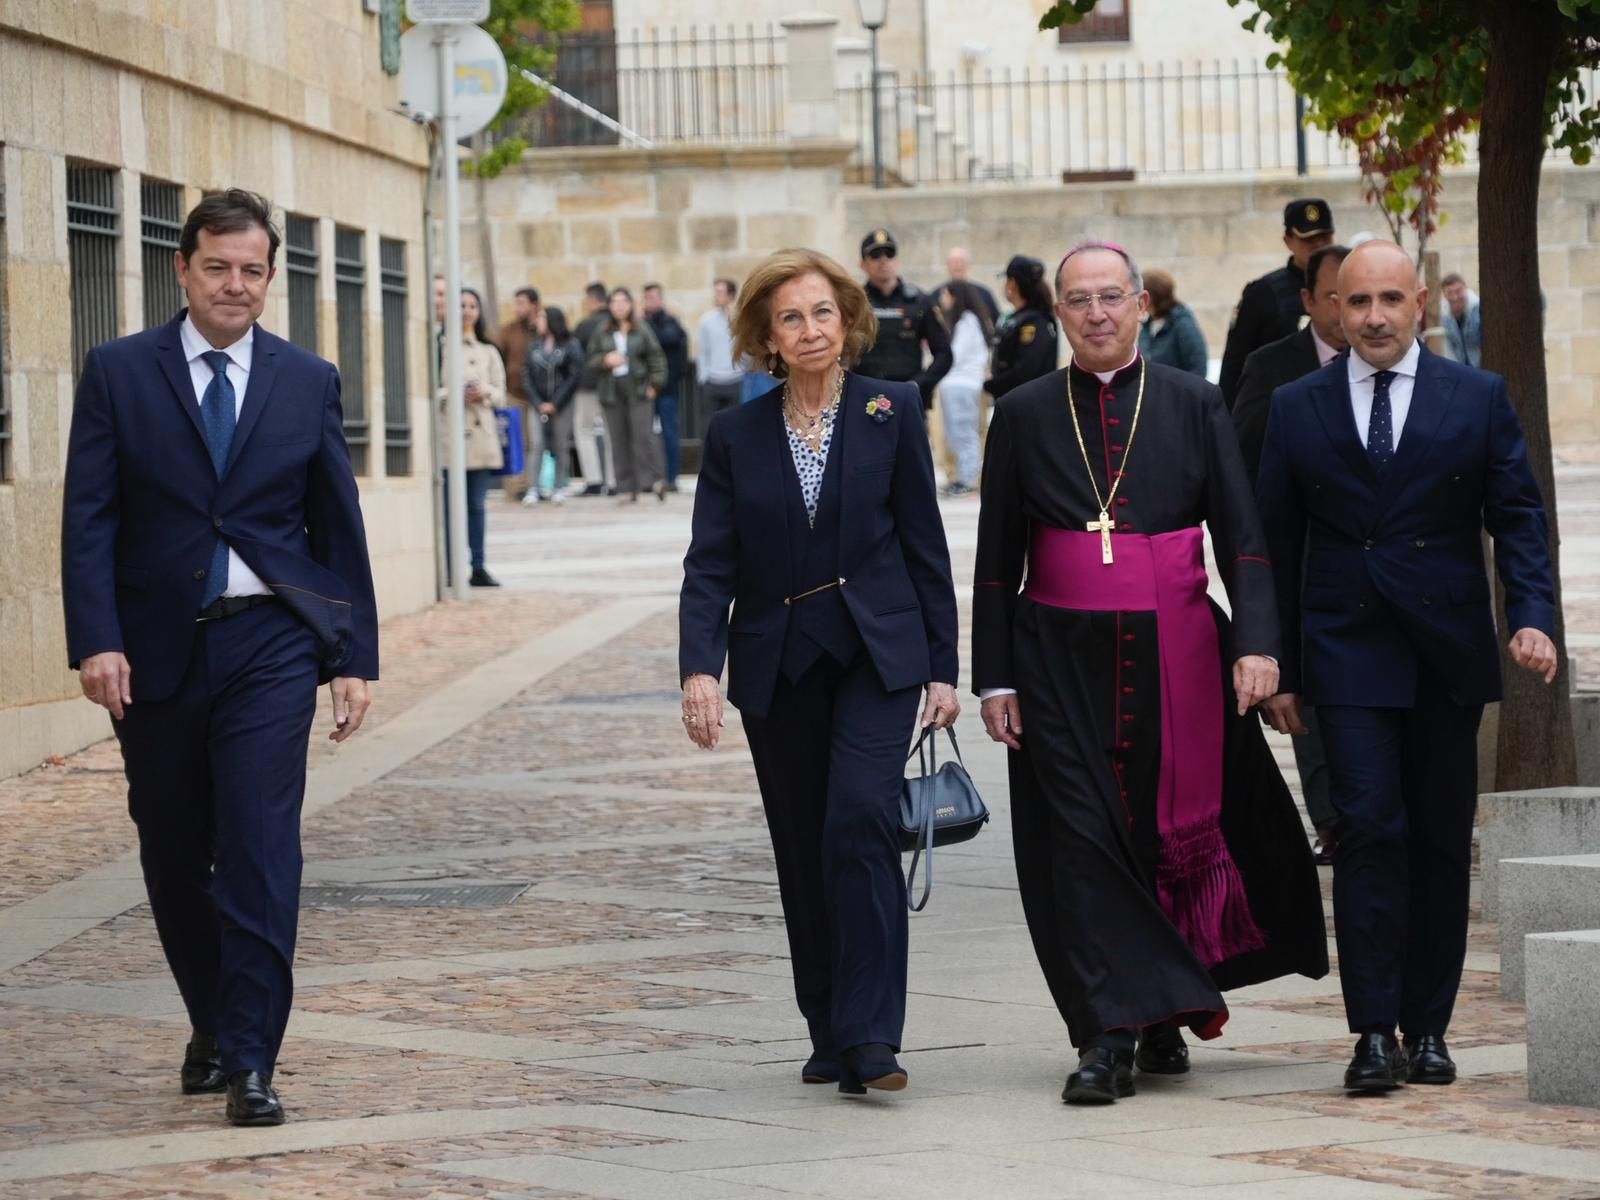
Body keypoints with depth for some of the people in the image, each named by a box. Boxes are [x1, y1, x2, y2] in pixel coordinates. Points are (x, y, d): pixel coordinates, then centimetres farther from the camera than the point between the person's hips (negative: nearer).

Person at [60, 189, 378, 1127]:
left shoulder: (309, 382, 7)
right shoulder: (118, 374, 3)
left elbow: (339, 528, 9)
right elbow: (89, 520, -2)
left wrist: (355, 657, 4)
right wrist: (97, 641, -13)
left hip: (269, 642, -1)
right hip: (156, 649, 1)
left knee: (261, 848, -11)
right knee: (174, 858, 10)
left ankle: (251, 1060, -10)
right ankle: (215, 1025, 29)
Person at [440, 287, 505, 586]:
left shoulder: (488, 351, 15)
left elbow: (501, 394, 13)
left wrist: (484, 393, -7)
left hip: (481, 434, 4)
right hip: (449, 432, -4)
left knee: (477, 505, 6)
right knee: (450, 504, -4)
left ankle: (478, 567, 10)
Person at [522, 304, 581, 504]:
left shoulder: (570, 345, -2)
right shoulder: (534, 346, 6)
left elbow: (575, 375, -6)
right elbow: (527, 376, 3)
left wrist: (555, 403, -9)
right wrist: (538, 403, -7)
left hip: (562, 404, -2)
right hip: (539, 404, 2)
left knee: (560, 446, 1)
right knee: (537, 445, -8)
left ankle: (560, 488, 8)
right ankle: (534, 489, -10)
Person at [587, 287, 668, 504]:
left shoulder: (642, 329, 4)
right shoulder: (601, 332, 9)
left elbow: (657, 357, 6)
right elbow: (592, 361, 11)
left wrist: (655, 383, -3)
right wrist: (605, 360, -10)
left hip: (638, 390, -2)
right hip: (612, 392, 2)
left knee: (643, 434, -15)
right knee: (621, 440, 0)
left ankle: (654, 479, -12)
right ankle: (628, 488, 3)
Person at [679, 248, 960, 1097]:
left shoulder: (891, 412, 1)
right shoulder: (736, 435, 4)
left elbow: (924, 543, 3)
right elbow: (710, 564, 0)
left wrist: (941, 667, 1)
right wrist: (699, 667, -15)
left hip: (875, 653, -3)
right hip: (777, 666, 3)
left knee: (860, 820, -19)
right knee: (804, 852, 6)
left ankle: (869, 1038, -20)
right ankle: (829, 1036, 16)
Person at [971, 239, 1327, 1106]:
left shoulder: (1193, 407, 4)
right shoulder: (1024, 417, 5)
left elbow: (1242, 538, 1)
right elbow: (997, 561, 7)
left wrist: (1256, 642, -12)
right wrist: (993, 678, 1)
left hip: (1177, 656, 0)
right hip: (1063, 660, 0)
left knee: (1175, 836, 4)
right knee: (1082, 839, -6)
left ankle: (1163, 1017, 22)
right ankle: (1108, 1039, -6)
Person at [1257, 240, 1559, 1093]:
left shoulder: (1477, 399, 4)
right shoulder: (1298, 408, 6)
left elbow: (1517, 517, 3)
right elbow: (1277, 543, 7)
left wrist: (1532, 617, -13)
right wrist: (1277, 669, 4)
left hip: (1447, 656, 1)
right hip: (1348, 654, -1)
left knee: (1441, 842, 5)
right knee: (1370, 827, -12)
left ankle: (1427, 1029, 14)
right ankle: (1375, 1031, -11)